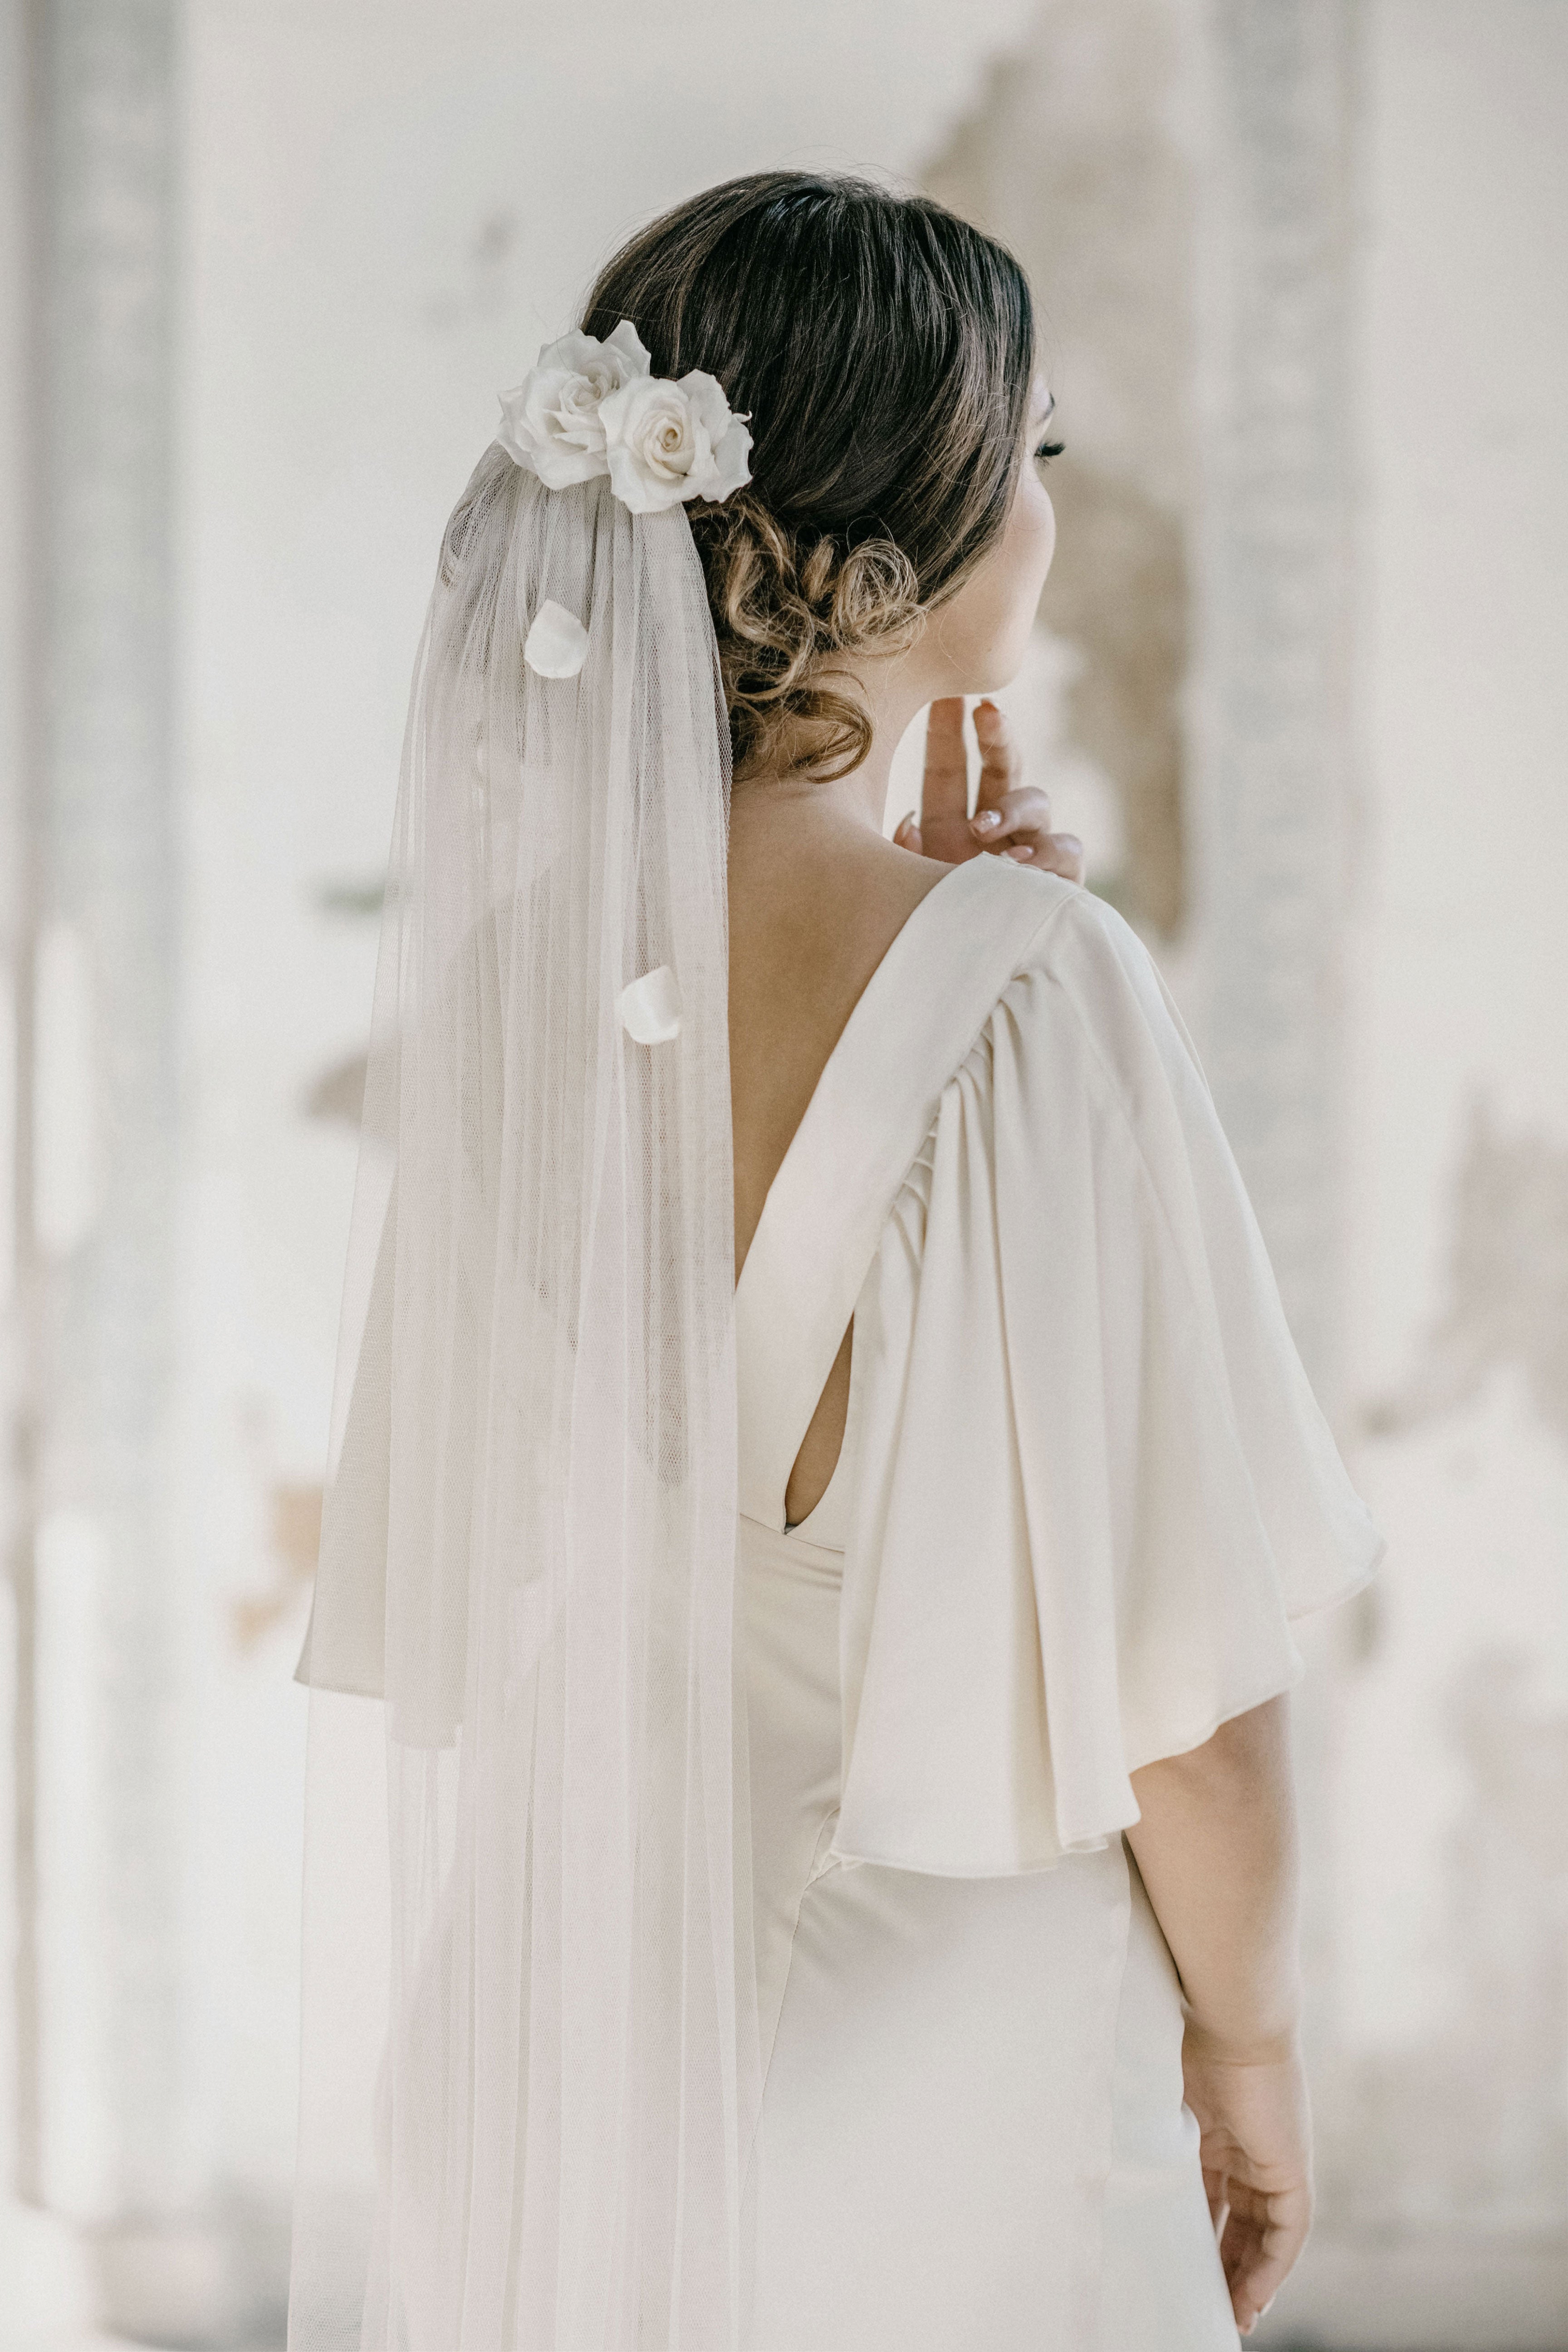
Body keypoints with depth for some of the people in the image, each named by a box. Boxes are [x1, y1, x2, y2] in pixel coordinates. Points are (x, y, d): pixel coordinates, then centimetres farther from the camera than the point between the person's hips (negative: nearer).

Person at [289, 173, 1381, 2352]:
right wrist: (1249, 2039, 2)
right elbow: (1178, 1646, -17)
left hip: (564, 1992, 5)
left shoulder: (498, 961, -5)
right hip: (941, 2071, -5)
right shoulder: (1034, 983, -22)